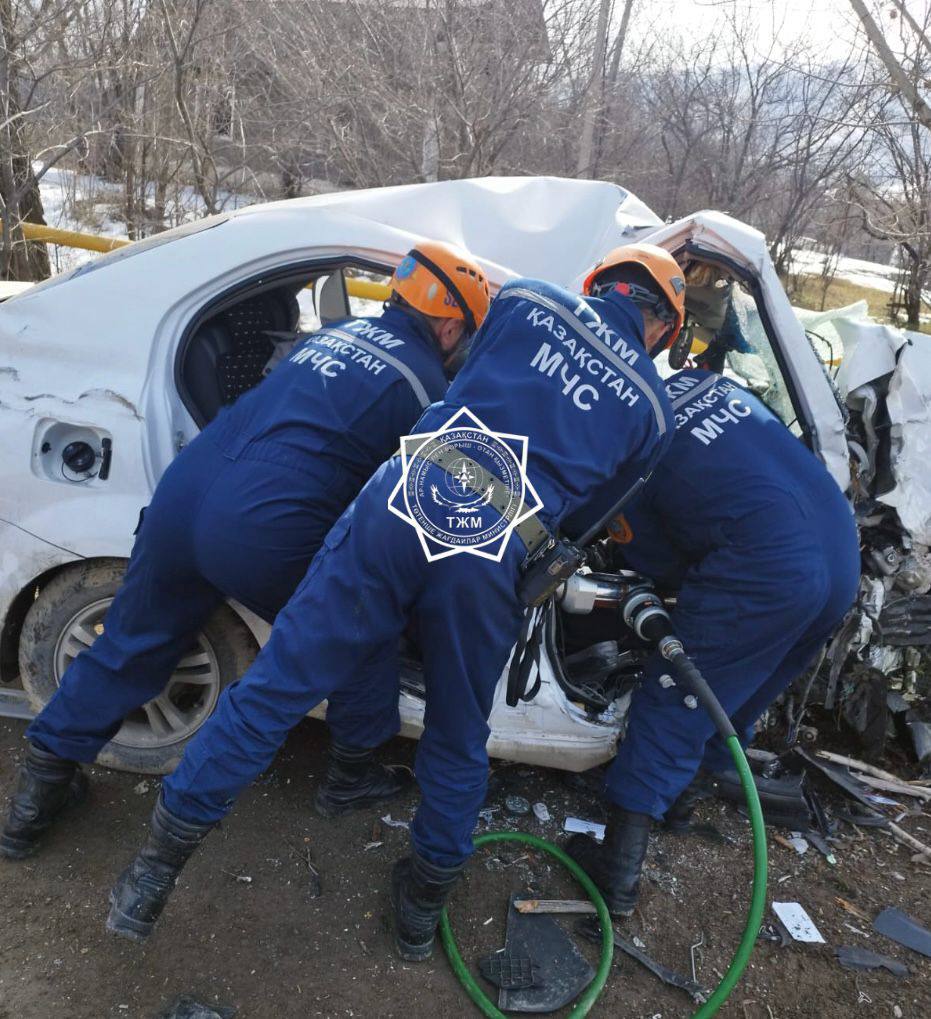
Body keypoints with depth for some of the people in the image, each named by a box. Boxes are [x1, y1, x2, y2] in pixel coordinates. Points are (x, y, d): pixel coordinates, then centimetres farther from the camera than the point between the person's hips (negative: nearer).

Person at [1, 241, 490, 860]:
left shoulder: (337, 332, 20)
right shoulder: (425, 383, 2)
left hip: (182, 492, 7)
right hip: (265, 536, -6)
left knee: (132, 645, 24)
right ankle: (353, 773, 34)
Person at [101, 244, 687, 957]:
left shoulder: (527, 300, 17)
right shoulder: (652, 408, 18)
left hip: (405, 500, 1)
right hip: (494, 558, 0)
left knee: (280, 684, 11)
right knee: (458, 744, 22)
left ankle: (159, 866, 22)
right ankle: (424, 904, 38)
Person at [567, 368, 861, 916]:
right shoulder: (707, 381, 19)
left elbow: (657, 562, 4)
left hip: (763, 571, -8)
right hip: (844, 560, 8)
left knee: (667, 712, 4)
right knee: (736, 704, 25)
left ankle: (620, 868, 9)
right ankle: (681, 795, 43)